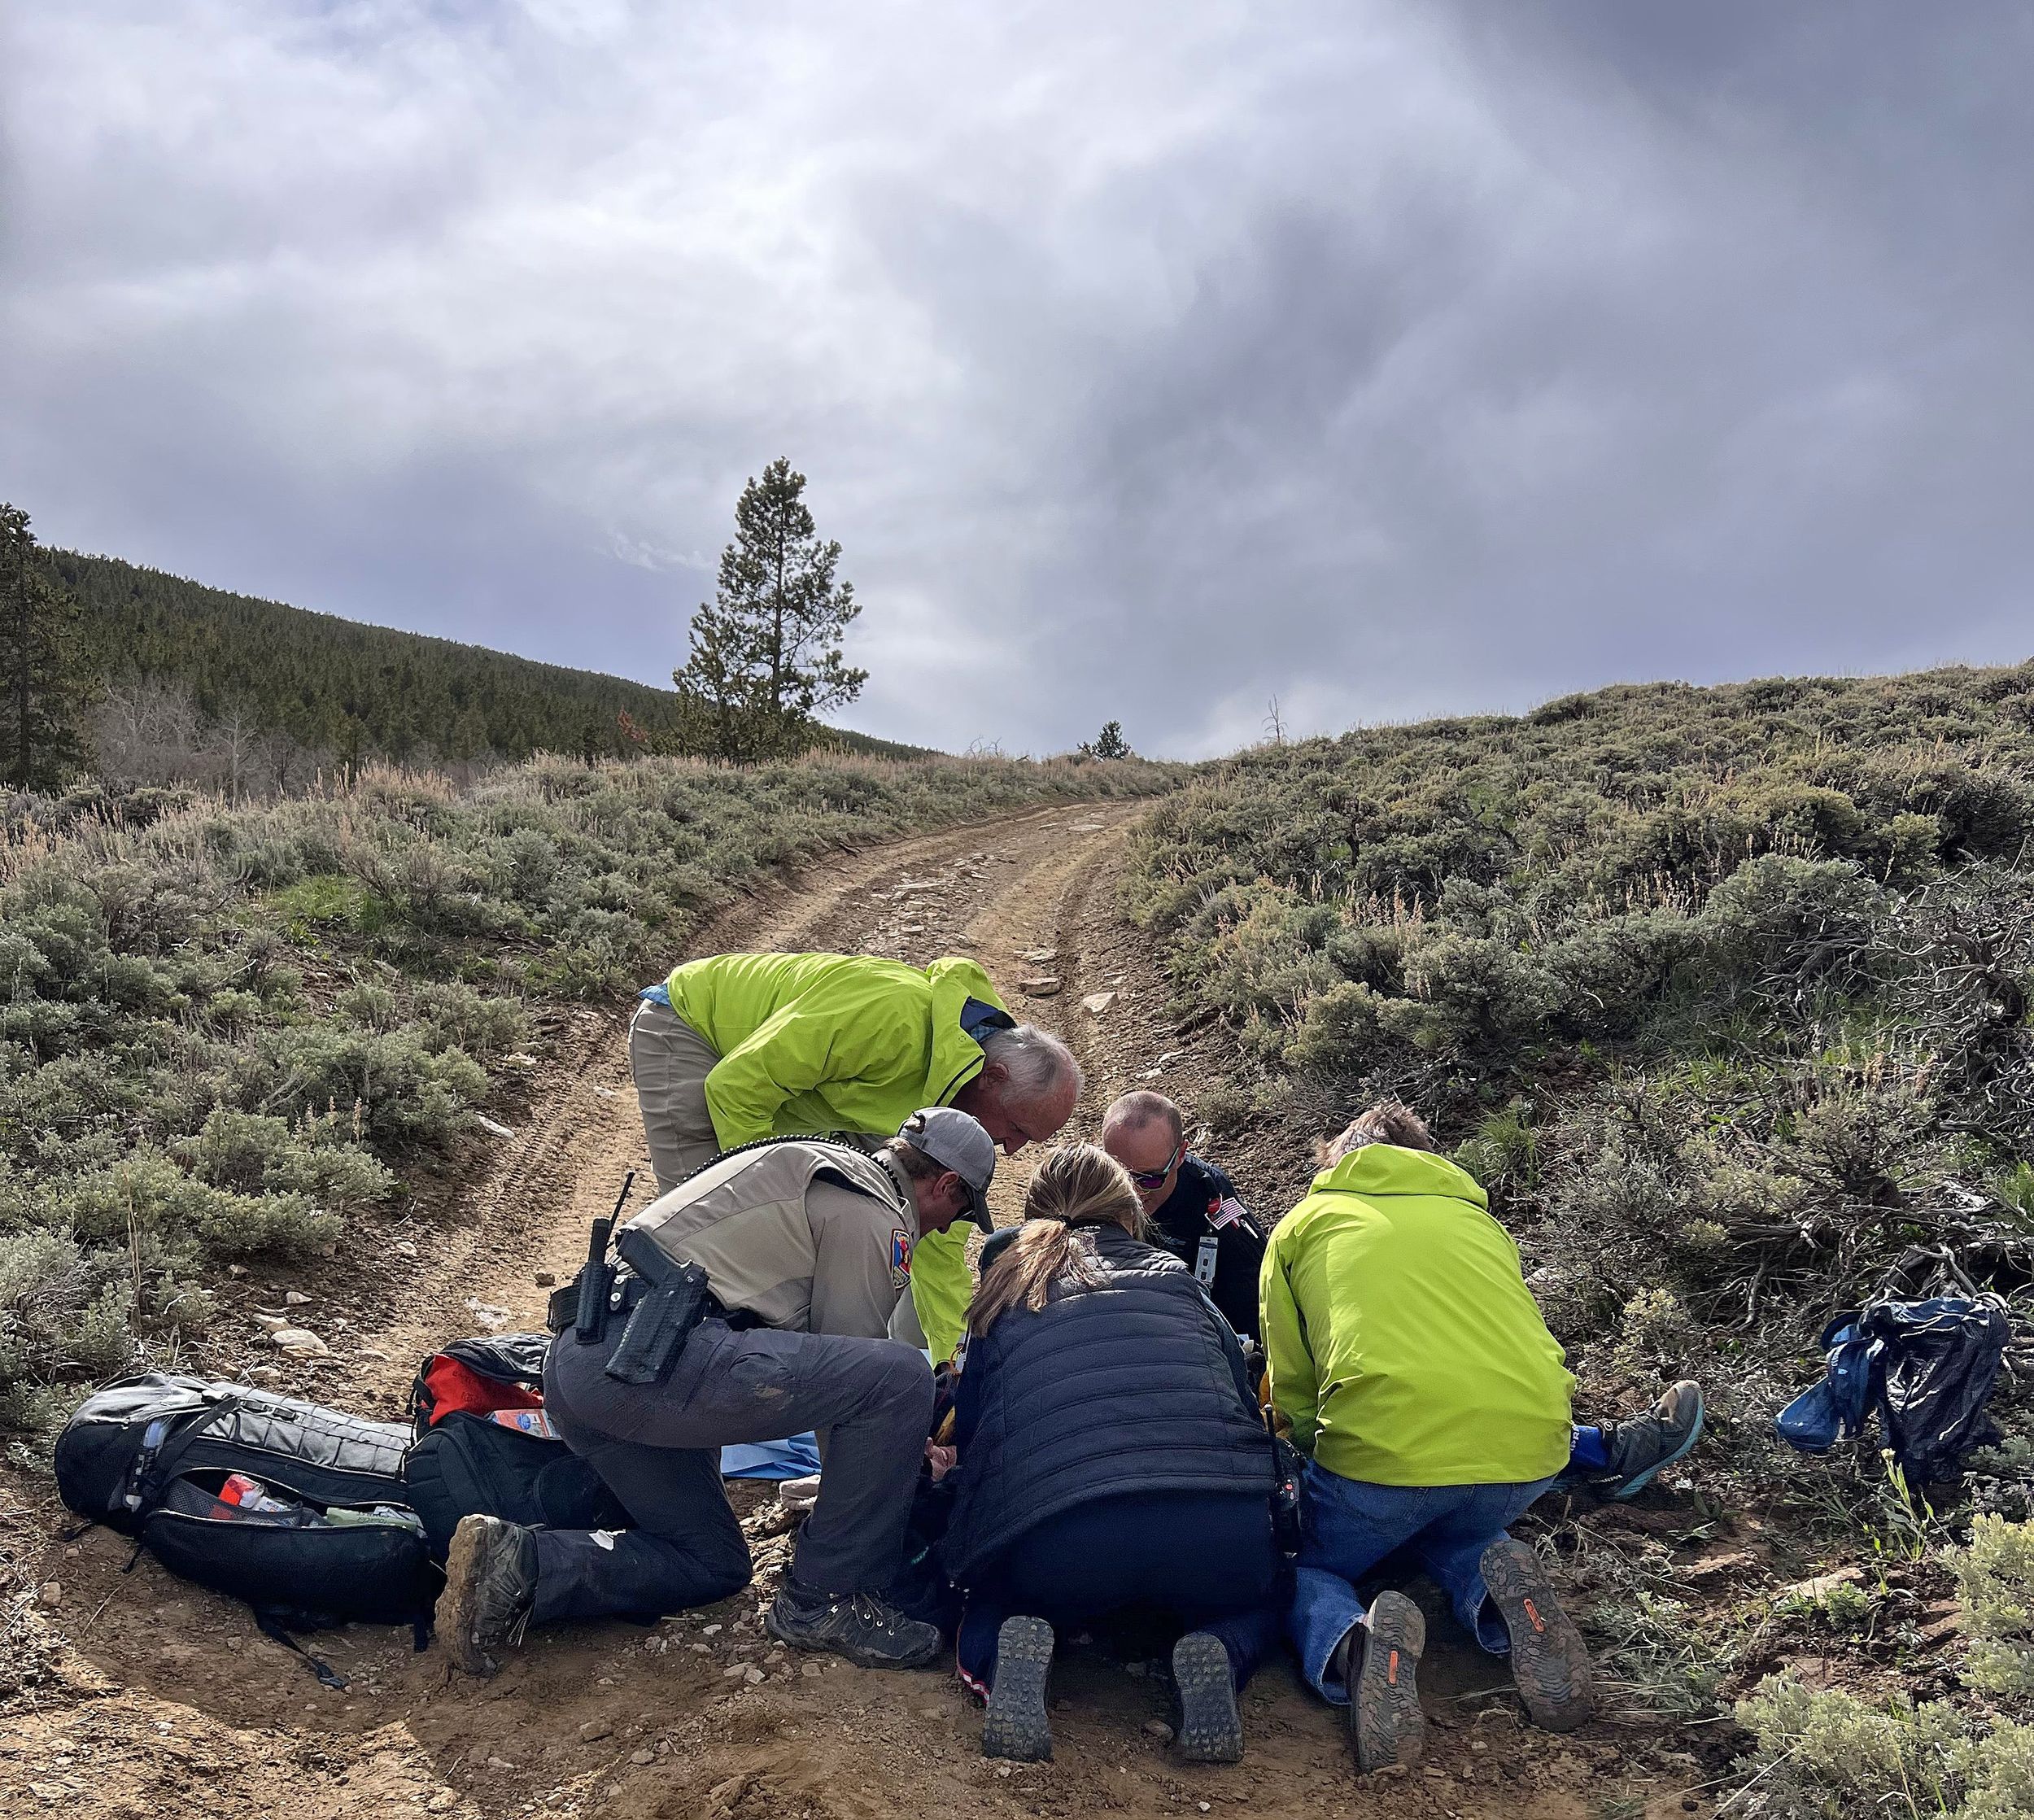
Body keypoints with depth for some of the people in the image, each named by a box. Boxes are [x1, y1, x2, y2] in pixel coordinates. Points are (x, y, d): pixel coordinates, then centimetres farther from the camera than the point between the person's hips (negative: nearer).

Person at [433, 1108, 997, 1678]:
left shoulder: (812, 1165, 27)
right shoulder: (873, 1218, -2)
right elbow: (850, 1365, 3)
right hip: (649, 1358, -10)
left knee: (713, 1564, 22)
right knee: (901, 1375, -12)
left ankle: (519, 1565, 6)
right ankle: (829, 1600, -1)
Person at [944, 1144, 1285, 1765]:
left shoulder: (1002, 1292, 23)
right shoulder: (1175, 1277, 24)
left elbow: (966, 1431, 29)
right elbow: (1244, 1401, 26)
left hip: (1055, 1537, 0)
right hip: (1216, 1526, 1)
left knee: (988, 1616, 32)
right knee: (1257, 1604, 34)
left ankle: (1006, 1663, -4)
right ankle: (1219, 1651, -1)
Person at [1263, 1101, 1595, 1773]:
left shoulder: (1306, 1221, 19)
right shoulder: (1477, 1217, 29)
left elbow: (1290, 1388, 18)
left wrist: (1315, 1442, 38)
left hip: (1386, 1444, -4)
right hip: (1530, 1444, 4)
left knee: (1306, 1568, 24)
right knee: (1453, 1533, 37)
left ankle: (1354, 1643, -12)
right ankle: (1500, 1594, 1)